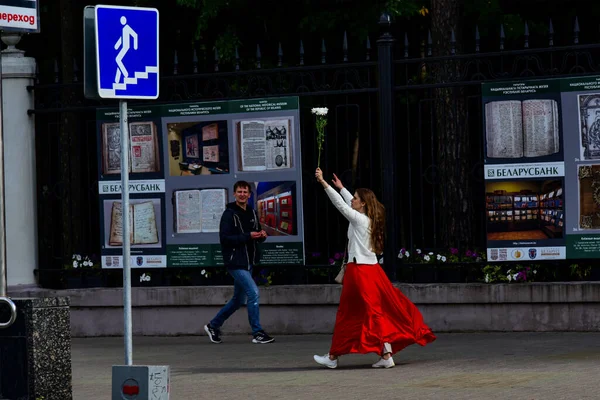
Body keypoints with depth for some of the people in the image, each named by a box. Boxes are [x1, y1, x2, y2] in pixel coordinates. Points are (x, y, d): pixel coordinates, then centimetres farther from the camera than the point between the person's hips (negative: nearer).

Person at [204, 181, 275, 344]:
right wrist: (247, 236, -24)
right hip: (235, 262, -8)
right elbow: (224, 237, -17)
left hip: (247, 262, 8)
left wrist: (262, 235, -3)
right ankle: (257, 333, -8)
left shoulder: (252, 213, 12)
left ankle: (213, 326, 29)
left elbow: (257, 234, 21)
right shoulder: (229, 214, -10)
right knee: (253, 292, -15)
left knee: (239, 300, 14)